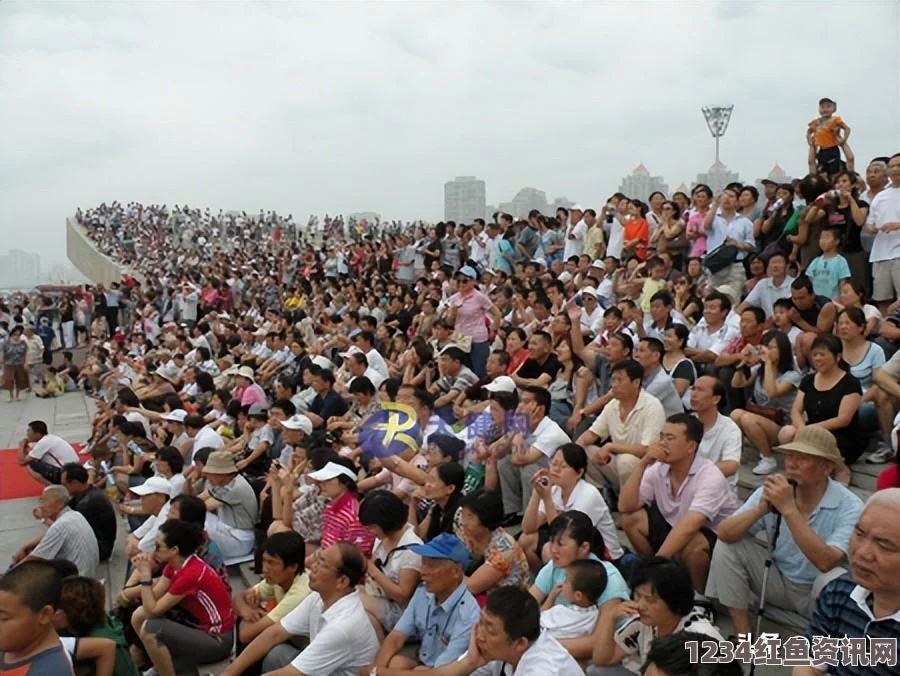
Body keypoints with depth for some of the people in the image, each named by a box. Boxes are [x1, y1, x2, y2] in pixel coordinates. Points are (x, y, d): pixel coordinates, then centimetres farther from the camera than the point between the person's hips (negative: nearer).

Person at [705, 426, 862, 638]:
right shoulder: (773, 491, -11)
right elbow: (724, 533, -18)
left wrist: (788, 509, -40)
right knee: (728, 545, -15)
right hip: (779, 582, 4)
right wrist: (761, 509, -34)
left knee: (834, 579, -35)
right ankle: (743, 637, -8)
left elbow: (826, 562, -37)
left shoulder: (849, 506, -22)